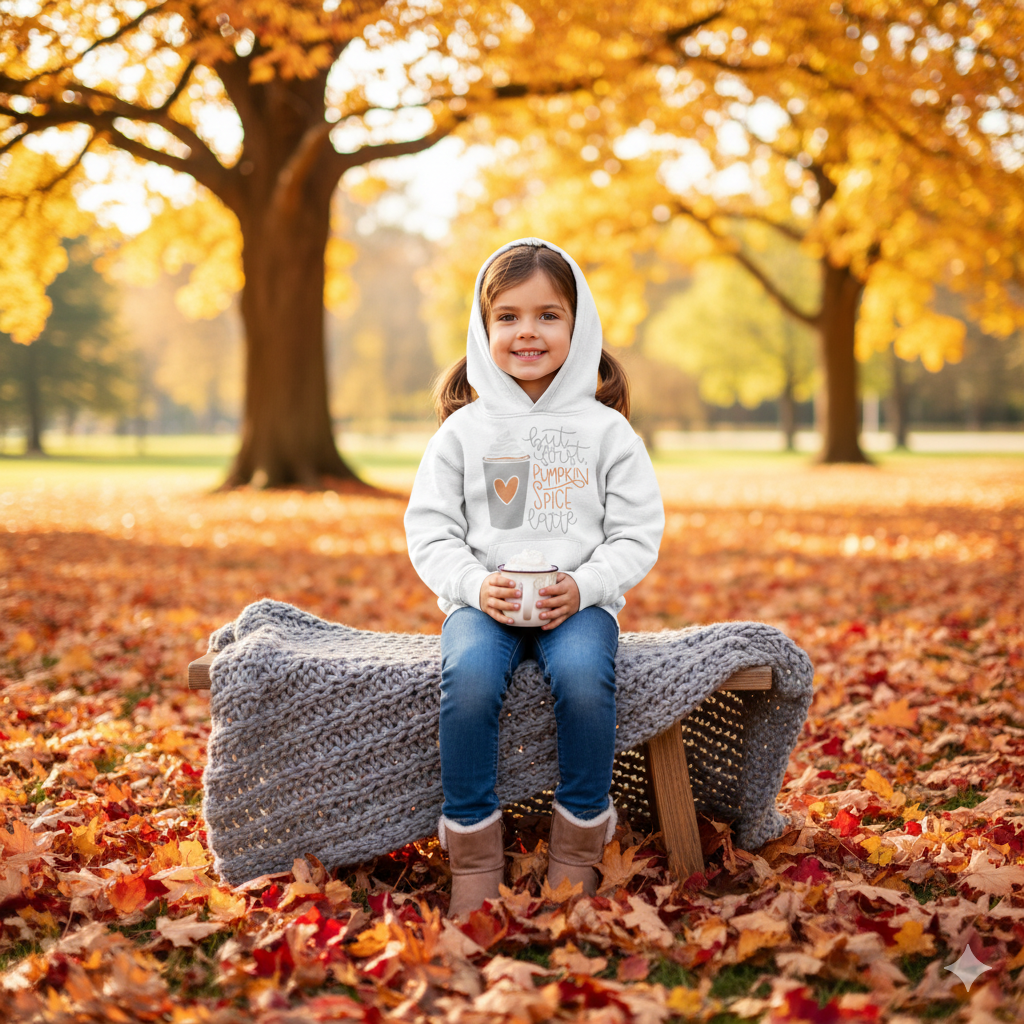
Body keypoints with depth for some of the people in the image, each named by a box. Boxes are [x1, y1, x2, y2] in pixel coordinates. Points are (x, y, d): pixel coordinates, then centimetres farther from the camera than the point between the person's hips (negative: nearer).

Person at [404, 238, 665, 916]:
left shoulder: (605, 430, 7)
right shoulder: (463, 430, 9)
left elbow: (638, 534, 5)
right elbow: (430, 530, 6)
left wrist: (583, 586, -13)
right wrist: (475, 585, -13)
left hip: (580, 598, 0)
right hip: (483, 599, 1)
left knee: (583, 675, -33)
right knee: (468, 676, -32)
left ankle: (578, 852, -14)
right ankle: (475, 858, -18)